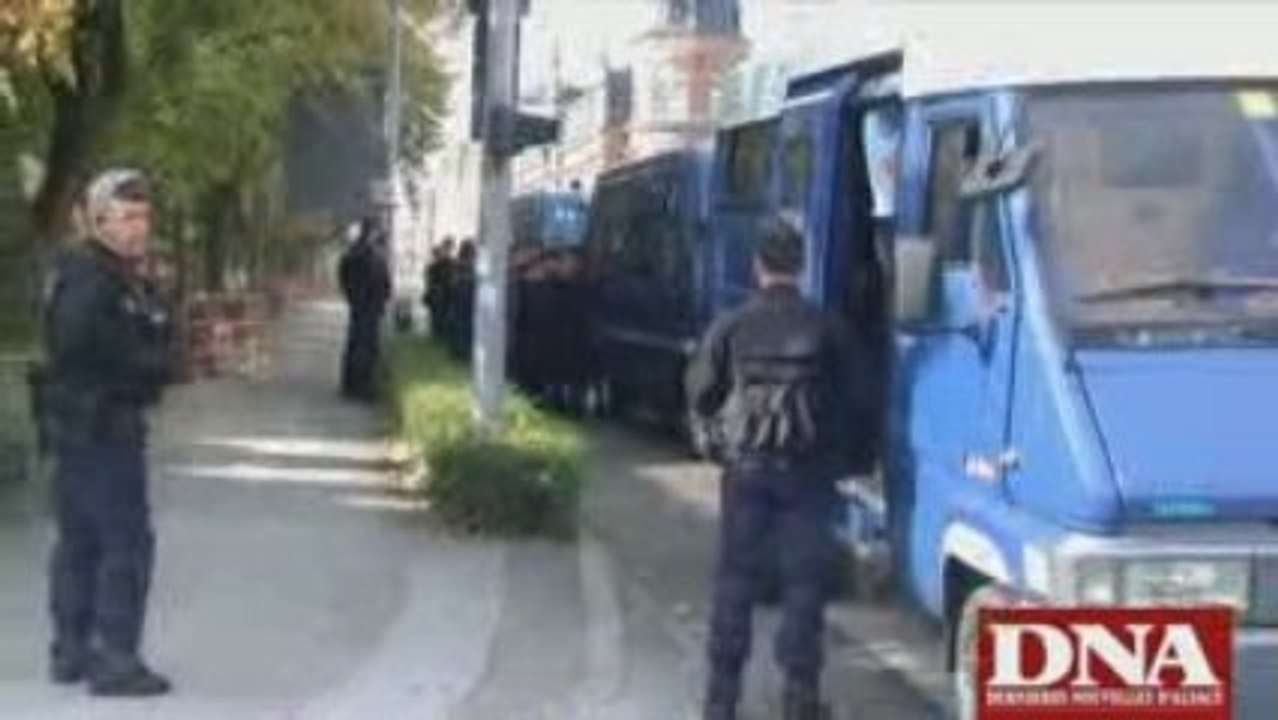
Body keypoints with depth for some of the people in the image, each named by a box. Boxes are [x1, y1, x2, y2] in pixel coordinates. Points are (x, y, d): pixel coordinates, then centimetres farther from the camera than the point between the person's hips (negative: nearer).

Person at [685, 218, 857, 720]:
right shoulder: (825, 329, -5)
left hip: (746, 466, 1)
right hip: (807, 469, -1)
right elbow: (844, 401, 3)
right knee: (805, 580, 5)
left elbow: (700, 397, 2)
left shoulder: (732, 327, -4)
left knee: (736, 579, 9)